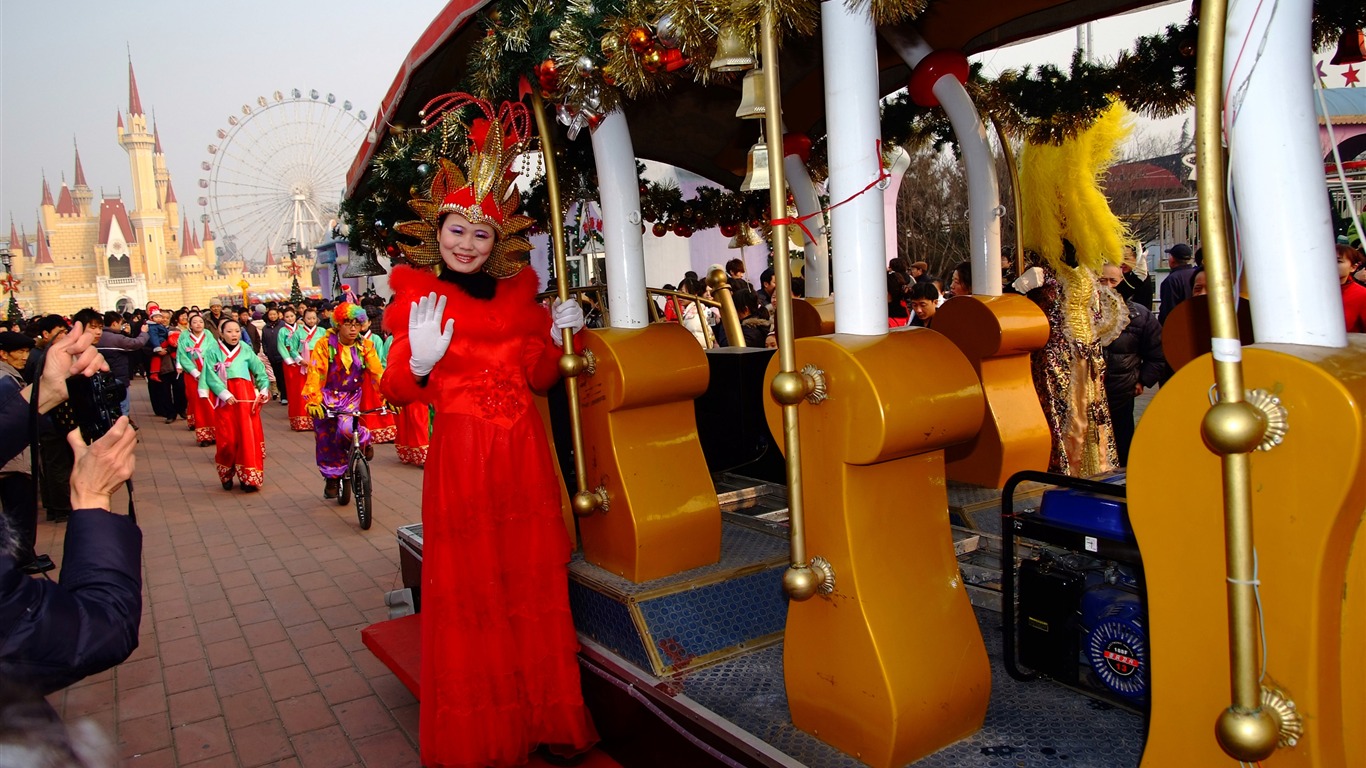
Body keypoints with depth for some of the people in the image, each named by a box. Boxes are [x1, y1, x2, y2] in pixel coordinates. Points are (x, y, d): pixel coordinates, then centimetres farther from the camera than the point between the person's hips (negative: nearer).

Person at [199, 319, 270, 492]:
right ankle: (226, 476, 22)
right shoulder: (213, 352, -1)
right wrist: (225, 394, -18)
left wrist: (263, 389, -5)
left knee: (248, 435, -2)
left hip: (246, 397, 1)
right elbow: (211, 377, -7)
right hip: (224, 398, -1)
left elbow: (259, 370, 7)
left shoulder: (246, 349, 5)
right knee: (227, 438, 1)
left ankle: (249, 477, 6)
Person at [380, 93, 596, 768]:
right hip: (460, 456, -3)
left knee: (533, 582, 10)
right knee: (468, 590, 3)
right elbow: (396, 392, -4)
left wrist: (555, 339, -2)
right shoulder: (420, 298, 0)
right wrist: (418, 362, -23)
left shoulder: (517, 294, 10)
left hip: (523, 454, 4)